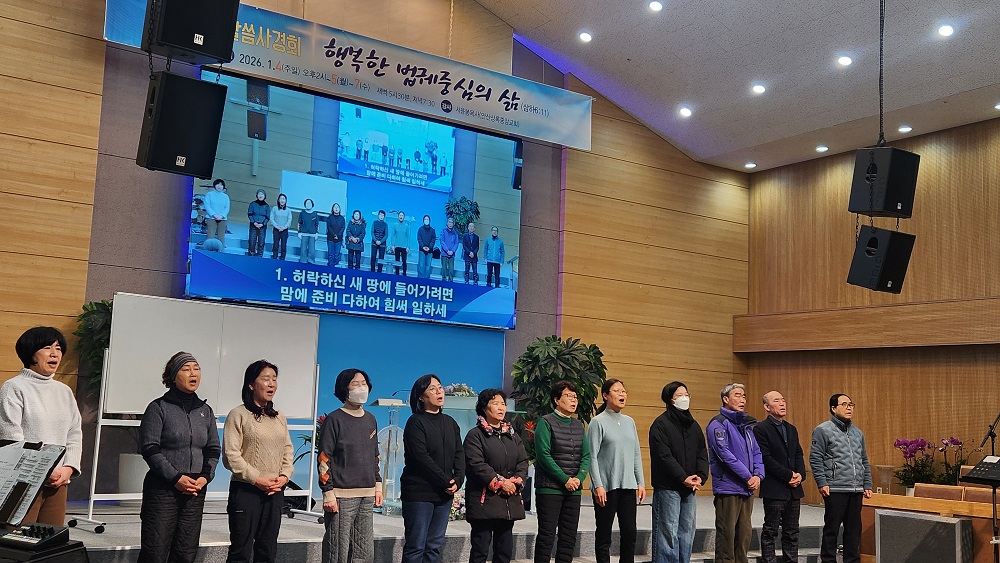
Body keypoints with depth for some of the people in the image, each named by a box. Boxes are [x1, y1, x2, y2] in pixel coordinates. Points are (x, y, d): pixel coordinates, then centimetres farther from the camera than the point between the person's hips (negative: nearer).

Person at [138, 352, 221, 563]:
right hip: (163, 488, -5)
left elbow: (213, 449, 13)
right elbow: (149, 448, -10)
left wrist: (205, 476, -4)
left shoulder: (205, 411, 12)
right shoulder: (159, 408, -3)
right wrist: (176, 477, -16)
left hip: (195, 490, 5)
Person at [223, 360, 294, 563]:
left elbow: (288, 451, 13)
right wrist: (256, 479, -16)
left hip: (275, 493, 6)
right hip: (245, 491, -6)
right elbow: (231, 455, -13)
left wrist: (284, 476, -4)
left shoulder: (280, 417, 13)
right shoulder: (238, 415, -6)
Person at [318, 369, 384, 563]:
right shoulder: (334, 420, -4)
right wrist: (328, 493, -13)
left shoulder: (370, 419, 14)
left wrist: (378, 485, 16)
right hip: (342, 495, -6)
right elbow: (324, 459, -7)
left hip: (367, 496, 6)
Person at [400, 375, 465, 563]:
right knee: (416, 547, -3)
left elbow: (459, 454, 10)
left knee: (435, 546, 8)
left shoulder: (450, 422, 14)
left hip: (445, 494, 6)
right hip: (419, 493, -6)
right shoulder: (416, 422, -6)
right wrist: (446, 481, -14)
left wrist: (458, 480, -6)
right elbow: (421, 457, -15)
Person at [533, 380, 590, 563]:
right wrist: (565, 479, -15)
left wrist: (579, 478, -7)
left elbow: (586, 456, 10)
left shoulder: (578, 425, 14)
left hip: (573, 490, 6)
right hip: (549, 488, -6)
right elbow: (544, 455, -14)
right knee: (547, 535, -3)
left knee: (569, 537, 8)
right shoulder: (546, 423, -6)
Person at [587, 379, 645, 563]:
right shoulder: (598, 422, -5)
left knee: (629, 532, 5)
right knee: (604, 534, 3)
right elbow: (592, 457, -9)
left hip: (628, 486, 5)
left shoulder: (629, 422, 12)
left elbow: (636, 455, 15)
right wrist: (598, 485, -15)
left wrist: (640, 482, 10)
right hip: (606, 487, -5)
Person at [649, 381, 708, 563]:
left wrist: (700, 476, -5)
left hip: (690, 489, 7)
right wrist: (684, 478, -16)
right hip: (668, 488, -7)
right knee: (668, 534, -5)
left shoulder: (693, 425, 15)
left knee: (687, 533, 11)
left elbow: (702, 453, 12)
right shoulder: (661, 424, -7)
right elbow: (664, 456, -14)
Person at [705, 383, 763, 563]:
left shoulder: (746, 425, 17)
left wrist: (758, 475, -4)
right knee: (727, 533, -4)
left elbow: (756, 453, 14)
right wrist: (748, 477, -15)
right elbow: (725, 454, -16)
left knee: (745, 532, 11)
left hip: (747, 489, 8)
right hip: (728, 488, -7)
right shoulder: (718, 423, -8)